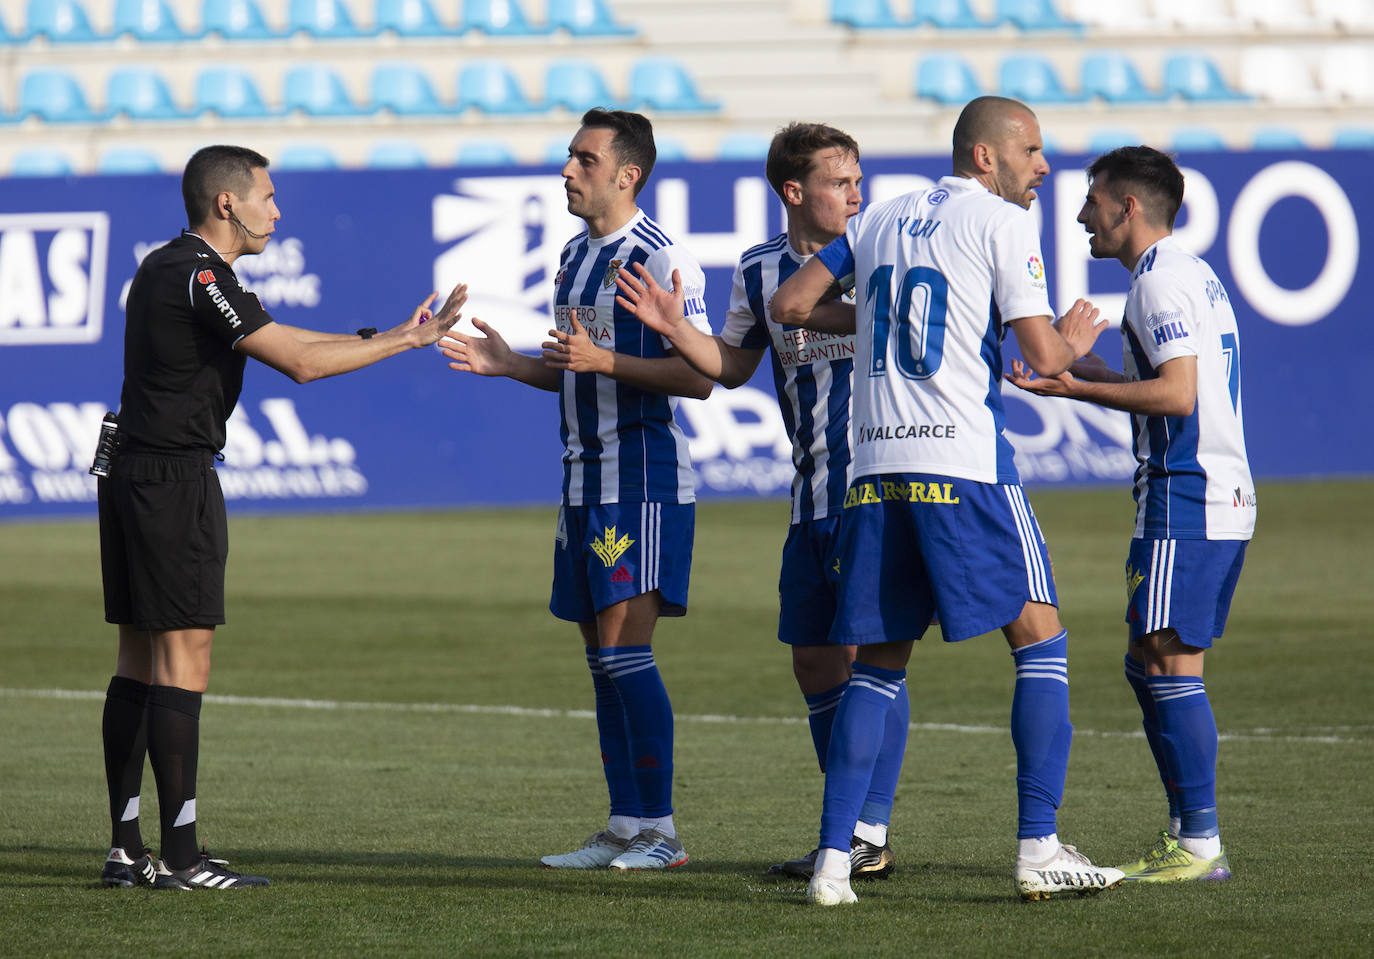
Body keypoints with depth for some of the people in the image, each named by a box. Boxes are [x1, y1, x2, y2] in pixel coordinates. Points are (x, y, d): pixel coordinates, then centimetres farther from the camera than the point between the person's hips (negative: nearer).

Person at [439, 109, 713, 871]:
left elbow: (697, 376, -17)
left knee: (624, 647, -12)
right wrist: (511, 366, 10)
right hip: (585, 479, 9)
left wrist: (602, 360, -23)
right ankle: (624, 828, 11)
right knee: (602, 655, 8)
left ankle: (660, 830, -8)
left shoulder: (660, 259, -12)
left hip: (643, 478, -9)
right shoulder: (575, 256, 16)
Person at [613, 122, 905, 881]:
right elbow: (732, 366, 19)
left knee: (869, 653, -9)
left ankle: (870, 834, -6)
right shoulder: (760, 271, 10)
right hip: (812, 498, 6)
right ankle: (853, 827, 18)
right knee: (814, 662, 8)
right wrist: (674, 327, 4)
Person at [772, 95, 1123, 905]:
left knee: (879, 662, 10)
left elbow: (790, 305, 16)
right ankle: (1039, 848, -3)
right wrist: (1076, 338, 15)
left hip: (874, 466, 6)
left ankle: (834, 856, 1)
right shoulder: (1002, 224, -1)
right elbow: (1044, 358, -7)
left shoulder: (880, 221, 16)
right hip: (963, 463, -6)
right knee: (1040, 636, 3)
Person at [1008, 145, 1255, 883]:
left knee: (1170, 664, -10)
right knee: (1146, 664, 13)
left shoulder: (1162, 280, -11)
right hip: (1219, 495, 10)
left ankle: (1202, 844, -11)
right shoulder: (1194, 275, 20)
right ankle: (1184, 836, 13)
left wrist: (1080, 389, -16)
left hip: (1185, 500, -10)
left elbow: (1178, 393, -21)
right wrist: (1104, 378, 20)